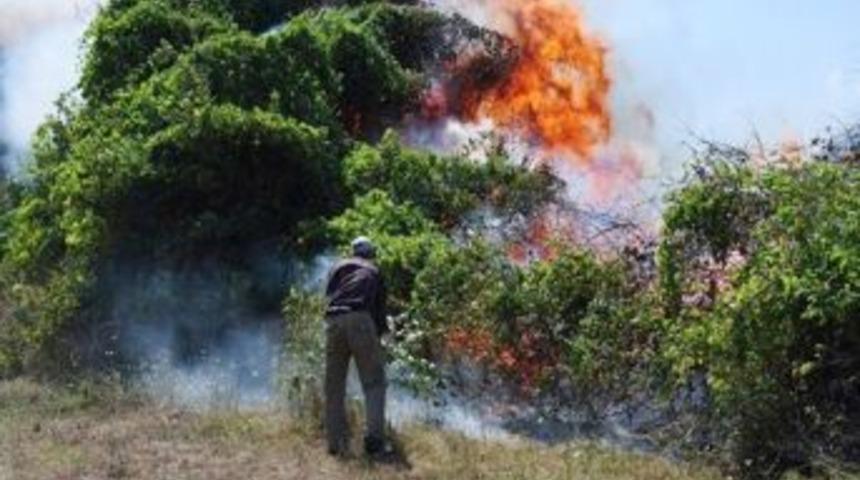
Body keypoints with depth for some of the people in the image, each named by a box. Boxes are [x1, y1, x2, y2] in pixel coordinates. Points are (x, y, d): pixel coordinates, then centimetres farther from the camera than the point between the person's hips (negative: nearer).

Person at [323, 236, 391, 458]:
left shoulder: (337, 268, 26)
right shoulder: (373, 272, 20)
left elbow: (329, 295, 21)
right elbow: (380, 307, 19)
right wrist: (379, 333, 30)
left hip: (333, 322, 3)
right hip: (360, 320, -3)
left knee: (334, 386, 9)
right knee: (374, 383, 0)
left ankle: (336, 443, 7)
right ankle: (374, 441, -12)